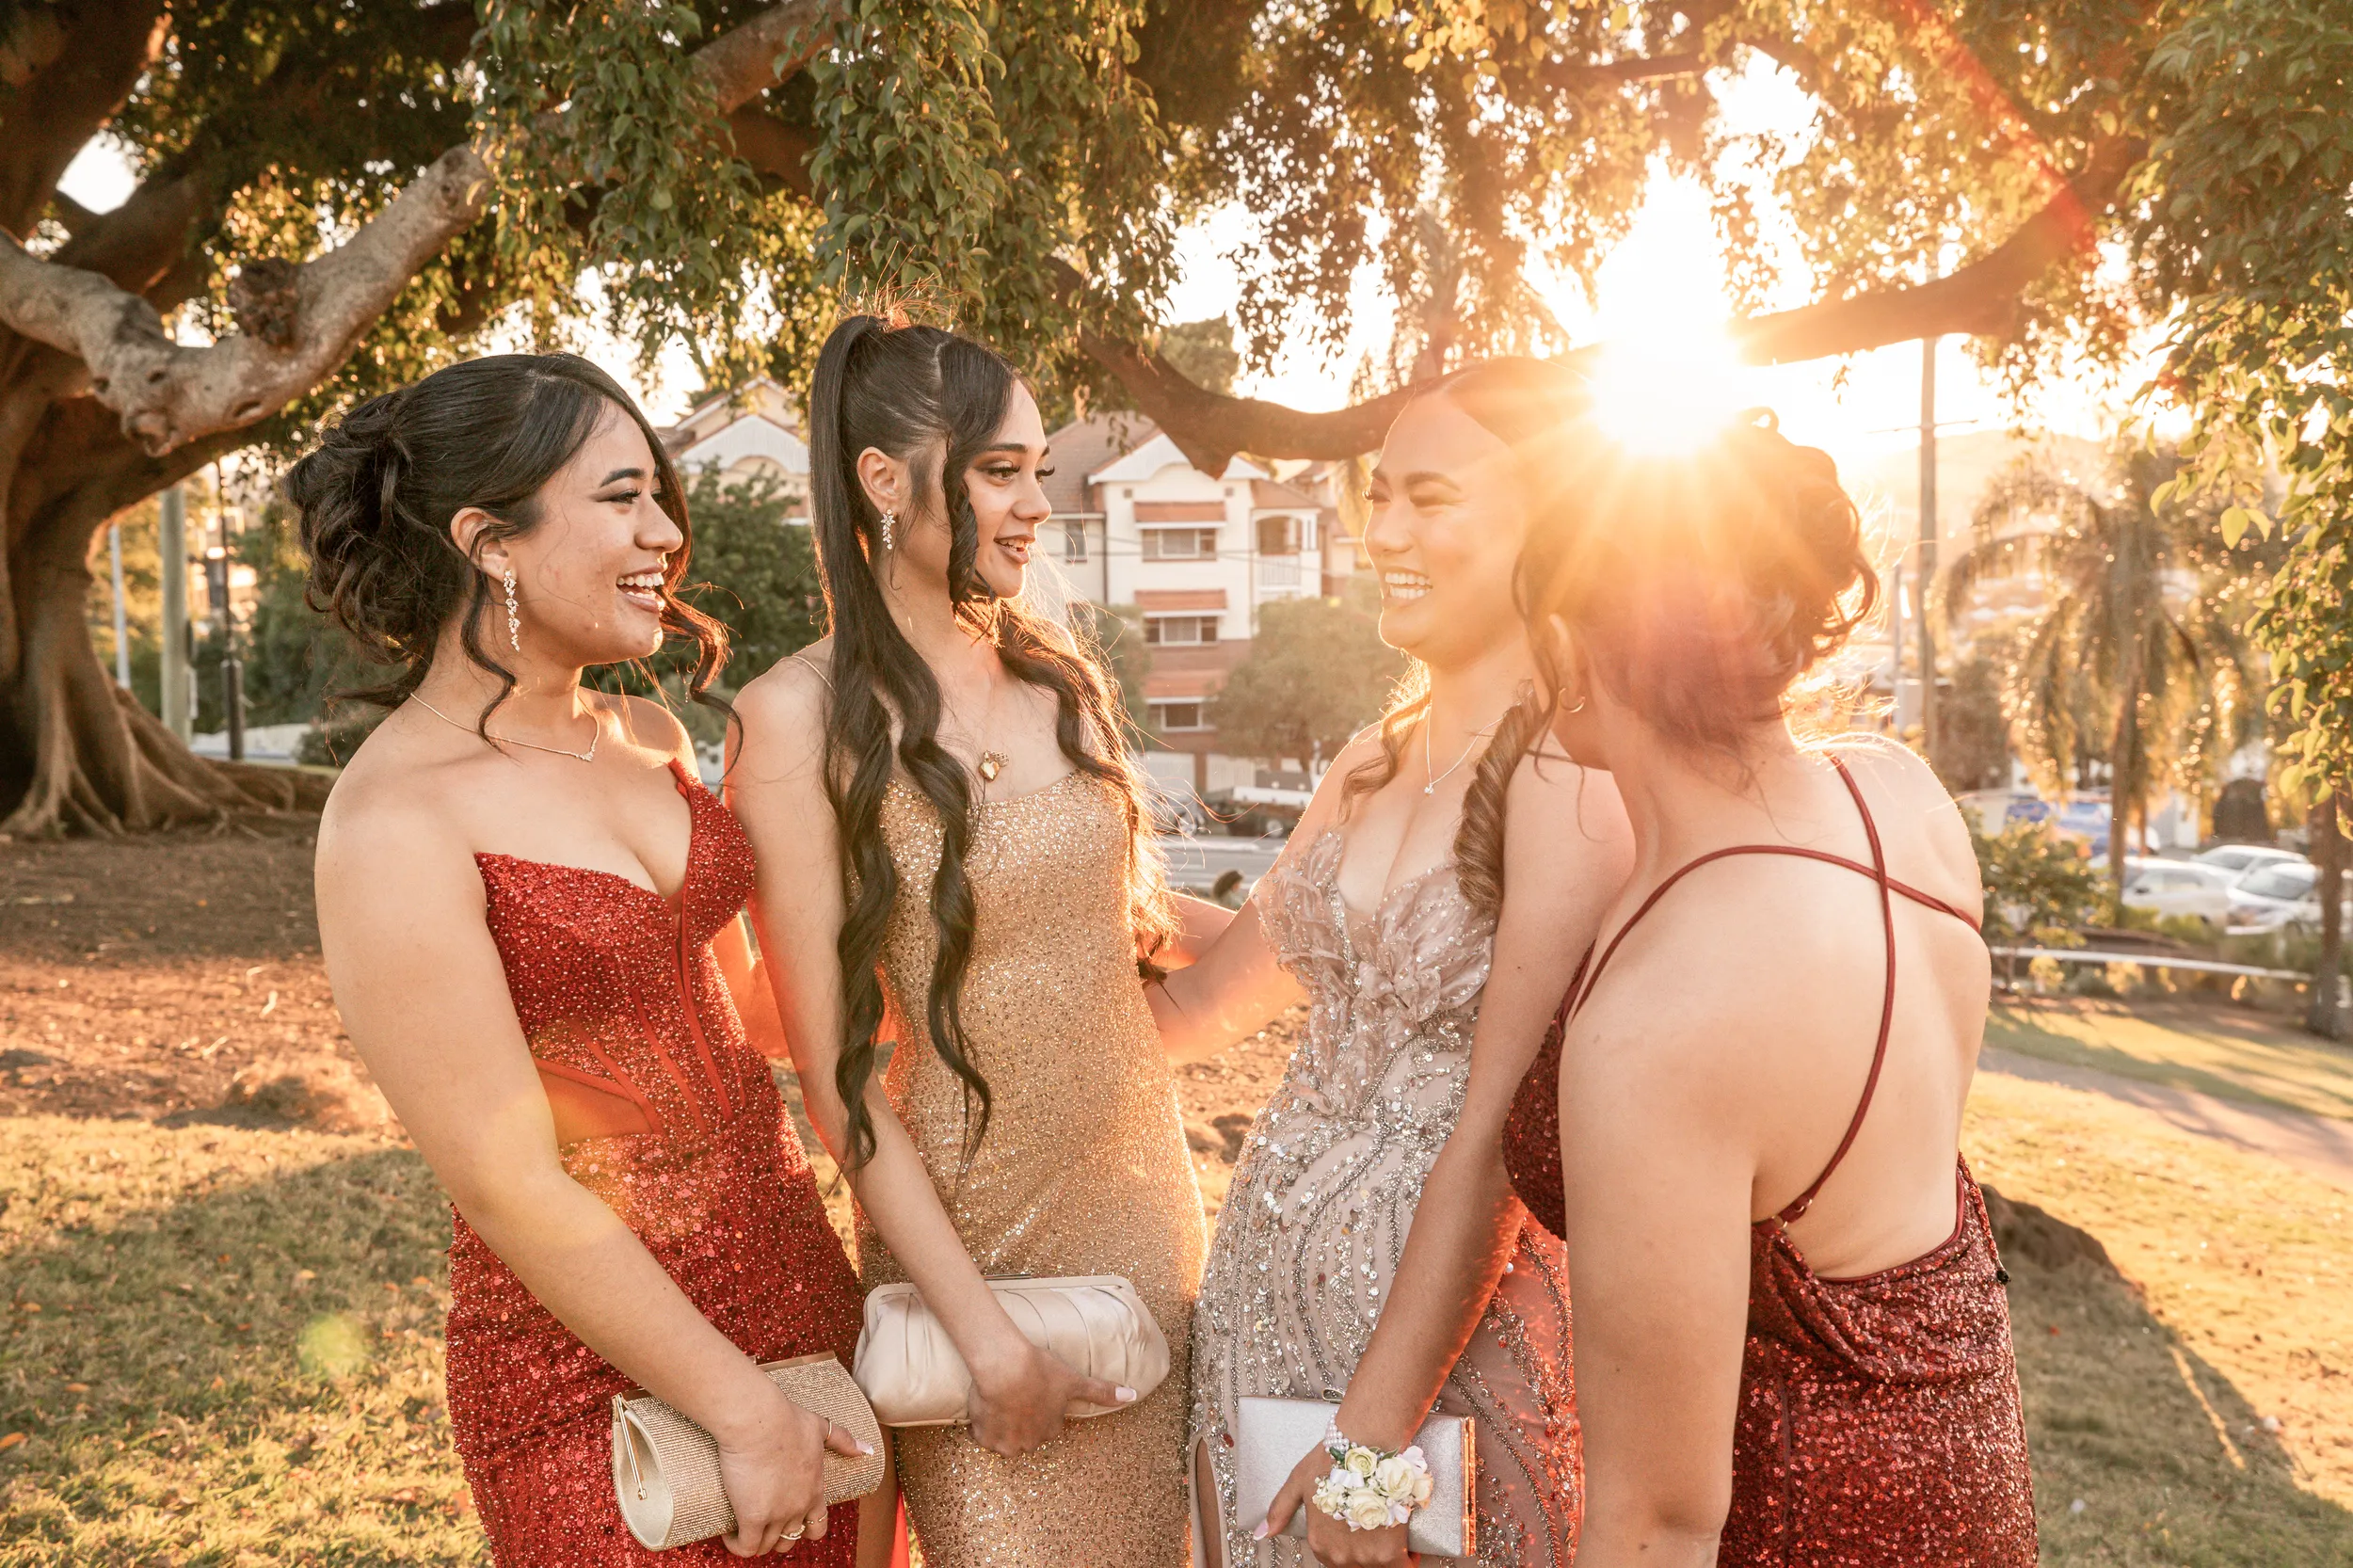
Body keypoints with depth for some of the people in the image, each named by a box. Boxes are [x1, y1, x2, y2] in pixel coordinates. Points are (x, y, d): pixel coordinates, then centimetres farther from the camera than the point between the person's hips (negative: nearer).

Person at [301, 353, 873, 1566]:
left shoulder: (650, 741, 3)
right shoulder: (396, 826, -19)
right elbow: (511, 1191, -18)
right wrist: (743, 1409, -13)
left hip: (796, 1285, 7)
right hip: (597, 1375, -7)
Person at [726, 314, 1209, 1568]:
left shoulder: (1057, 673, 4)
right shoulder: (802, 717, -13)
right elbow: (835, 1070, -14)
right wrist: (982, 1336, -15)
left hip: (1142, 1198, 6)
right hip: (969, 1236, -5)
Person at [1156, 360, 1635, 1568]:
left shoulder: (1570, 772, -17)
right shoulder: (1375, 762, 6)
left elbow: (1501, 1134, -20)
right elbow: (1212, 992, 16)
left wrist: (1375, 1428, -19)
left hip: (1454, 1312, -7)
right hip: (1270, 1278, 7)